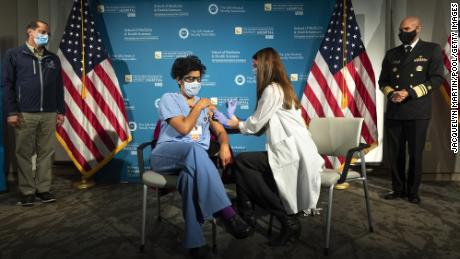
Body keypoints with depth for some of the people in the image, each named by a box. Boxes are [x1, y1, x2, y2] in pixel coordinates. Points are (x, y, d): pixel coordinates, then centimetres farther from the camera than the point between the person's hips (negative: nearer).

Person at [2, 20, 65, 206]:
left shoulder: (53, 58, 13)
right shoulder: (14, 55, 3)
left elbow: (59, 86, 14)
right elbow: (7, 84, -1)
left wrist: (61, 111, 9)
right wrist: (11, 112, -8)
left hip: (49, 115, 3)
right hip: (24, 114, -3)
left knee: (46, 153, 5)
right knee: (24, 154, 3)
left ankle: (43, 189, 15)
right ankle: (27, 191, 12)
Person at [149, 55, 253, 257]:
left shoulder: (206, 104, 26)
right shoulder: (169, 99, 9)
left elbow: (220, 130, 17)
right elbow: (184, 128, -7)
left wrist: (224, 145, -5)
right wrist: (198, 107, 4)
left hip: (194, 159, 3)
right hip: (166, 155, -3)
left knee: (191, 175, -38)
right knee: (195, 149, -40)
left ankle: (194, 241, -35)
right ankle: (227, 213, -45)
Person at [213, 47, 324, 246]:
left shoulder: (272, 90, -10)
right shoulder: (280, 87, 20)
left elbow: (256, 124, -6)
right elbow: (260, 127, 16)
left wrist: (236, 125, 14)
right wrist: (231, 121, 20)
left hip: (293, 154, -10)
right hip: (295, 153, 10)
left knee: (241, 161, -8)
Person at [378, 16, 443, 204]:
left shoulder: (432, 50, 4)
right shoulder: (392, 53, 14)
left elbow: (436, 78, -5)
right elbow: (383, 81, 14)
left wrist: (410, 93, -14)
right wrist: (391, 94, -7)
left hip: (417, 113, -3)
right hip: (393, 112, 3)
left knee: (415, 154, 4)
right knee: (395, 153, 6)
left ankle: (412, 191, 18)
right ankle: (398, 189, 19)